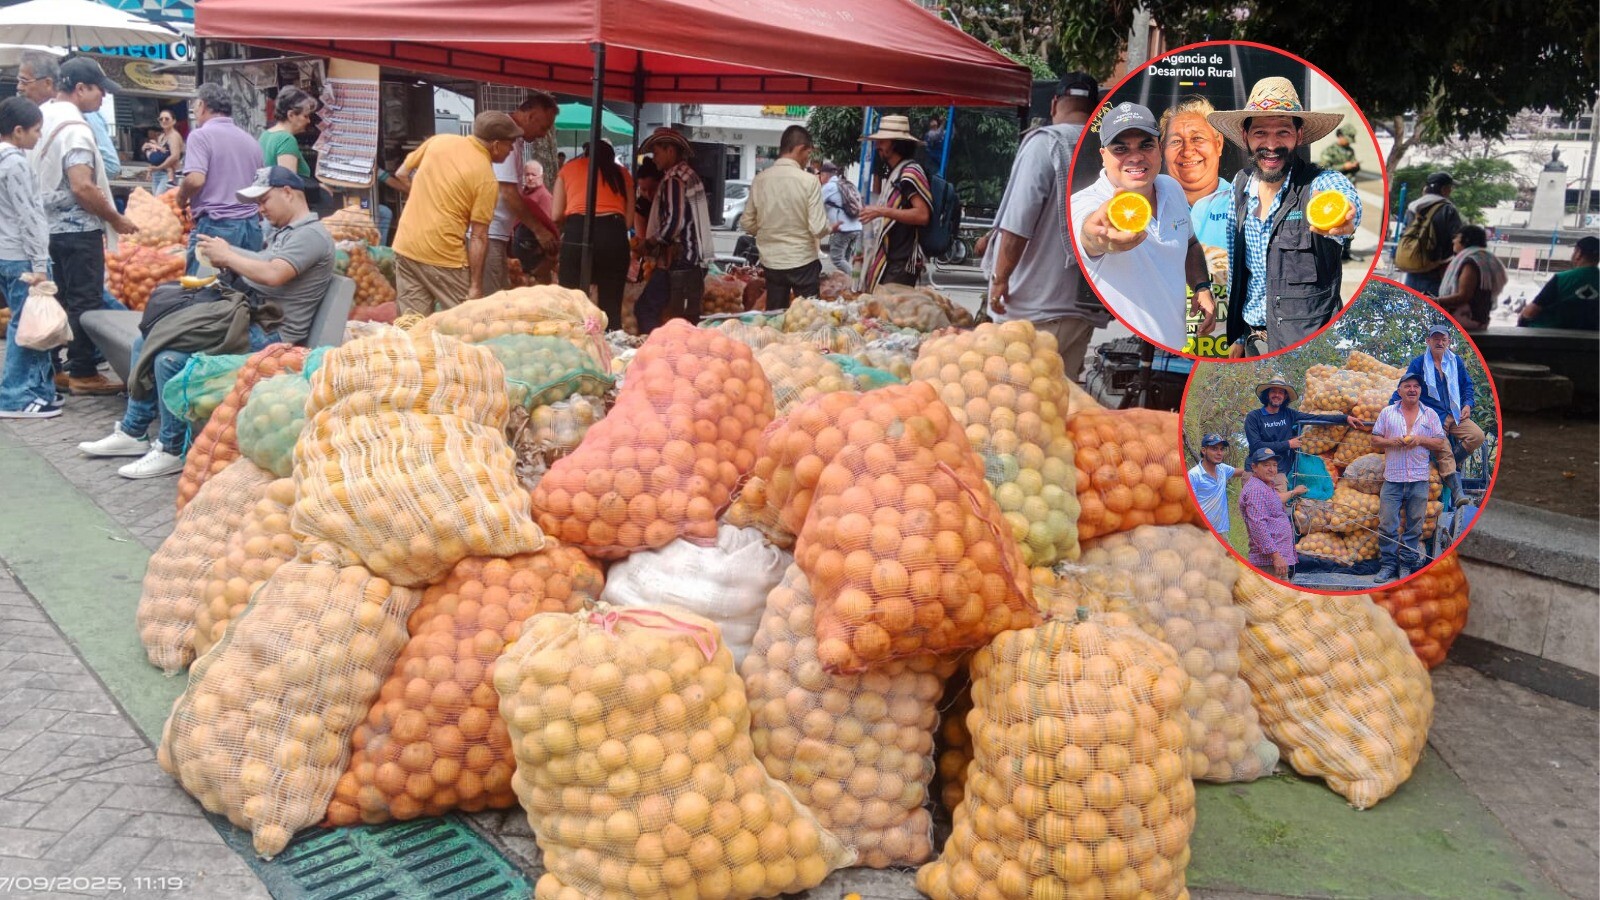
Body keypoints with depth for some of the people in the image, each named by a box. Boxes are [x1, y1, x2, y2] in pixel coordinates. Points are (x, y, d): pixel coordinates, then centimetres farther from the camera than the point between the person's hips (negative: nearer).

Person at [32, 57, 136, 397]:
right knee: (85, 303, -2)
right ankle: (82, 374, 3)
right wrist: (116, 219, -13)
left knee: (57, 301, 15)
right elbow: (81, 187, -25)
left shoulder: (42, 117, 9)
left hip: (48, 225, 9)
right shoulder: (74, 127, -18)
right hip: (77, 229, -9)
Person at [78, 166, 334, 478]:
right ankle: (134, 431, 15)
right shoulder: (284, 232, 21)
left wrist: (227, 256, -11)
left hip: (269, 335, -11)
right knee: (146, 343, 10)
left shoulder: (312, 235, -11)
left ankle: (171, 450, -9)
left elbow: (272, 275, -25)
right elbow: (257, 269, 17)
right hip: (245, 320, 11)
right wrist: (225, 259, -2)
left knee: (170, 359, -24)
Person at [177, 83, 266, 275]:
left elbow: (195, 180, -18)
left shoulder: (201, 135, -5)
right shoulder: (250, 140, 15)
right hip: (251, 225, 6)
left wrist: (181, 198, 1)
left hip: (216, 226, -6)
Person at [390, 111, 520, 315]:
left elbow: (400, 175, 14)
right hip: (443, 256, -6)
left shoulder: (438, 140, 5)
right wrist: (476, 286, -8)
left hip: (405, 247, 6)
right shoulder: (487, 179, -9)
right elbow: (478, 237, -11)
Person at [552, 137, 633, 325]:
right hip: (614, 234, 1)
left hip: (578, 232, -1)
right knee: (612, 306, 4)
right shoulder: (622, 173, 25)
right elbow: (629, 217, 15)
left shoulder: (569, 168, 23)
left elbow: (557, 216, 17)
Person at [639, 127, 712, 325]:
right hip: (694, 257, 10)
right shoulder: (689, 174, 17)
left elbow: (674, 222, -20)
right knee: (689, 318, 11)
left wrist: (651, 242, -6)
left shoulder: (673, 179, -12)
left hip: (681, 260, -10)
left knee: (678, 320, -8)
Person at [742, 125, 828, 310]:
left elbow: (747, 224, 4)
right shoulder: (809, 180, -14)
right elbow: (818, 228, -16)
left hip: (771, 261, 4)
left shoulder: (760, 180, -3)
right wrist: (830, 227, 6)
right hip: (803, 261, -4)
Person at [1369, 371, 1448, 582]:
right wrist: (1392, 441, -10)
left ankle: (1407, 564, 12)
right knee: (1387, 524, -3)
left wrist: (1421, 440, -8)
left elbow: (1441, 444, 8)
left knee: (1414, 525, 3)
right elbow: (1375, 441, 8)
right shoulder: (1387, 413, 9)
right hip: (1392, 478, -1)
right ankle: (1387, 564, 5)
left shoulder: (1430, 415, 10)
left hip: (1419, 479, 1)